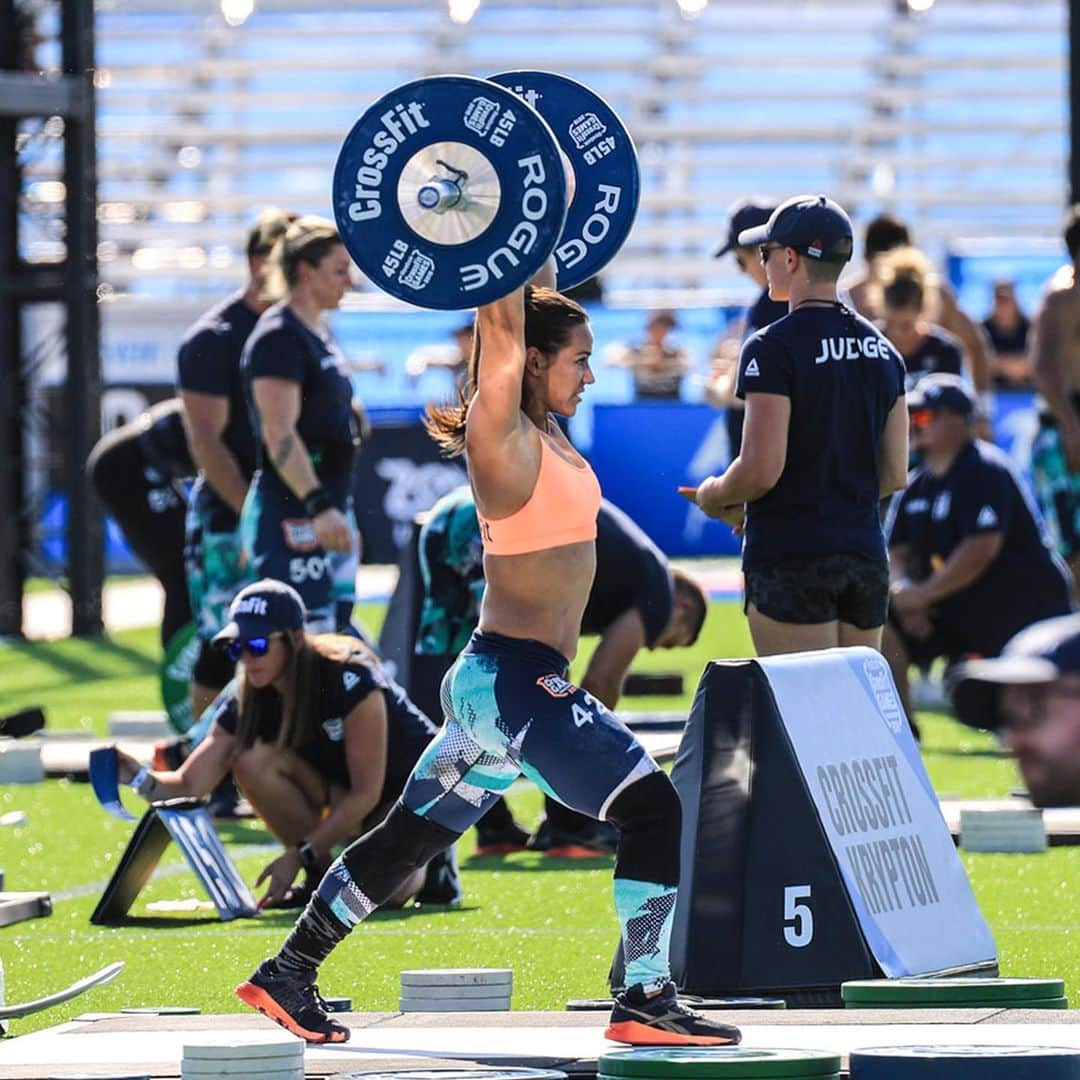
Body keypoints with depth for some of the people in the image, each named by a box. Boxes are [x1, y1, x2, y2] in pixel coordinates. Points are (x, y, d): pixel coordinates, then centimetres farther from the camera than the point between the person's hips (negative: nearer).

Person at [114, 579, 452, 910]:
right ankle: (321, 875, -6)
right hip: (343, 788, 6)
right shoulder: (245, 701, -12)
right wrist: (140, 778, -36)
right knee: (252, 759, -22)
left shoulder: (349, 679, -29)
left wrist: (300, 853, -27)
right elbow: (189, 785, -15)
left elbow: (367, 792, -26)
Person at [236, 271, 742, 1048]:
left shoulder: (542, 432, 11)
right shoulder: (503, 434, -12)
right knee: (654, 810, -11)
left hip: (497, 685, 10)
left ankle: (288, 973, 22)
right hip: (517, 682, -10)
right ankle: (647, 1002, -12)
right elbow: (502, 323, -19)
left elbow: (536, 304, 25)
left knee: (413, 838, 16)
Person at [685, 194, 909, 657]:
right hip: (865, 557, 7)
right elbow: (894, 474, 13)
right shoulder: (881, 349, 11)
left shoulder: (774, 347, -11)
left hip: (791, 558, -7)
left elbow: (761, 471, -15)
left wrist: (712, 496, 4)